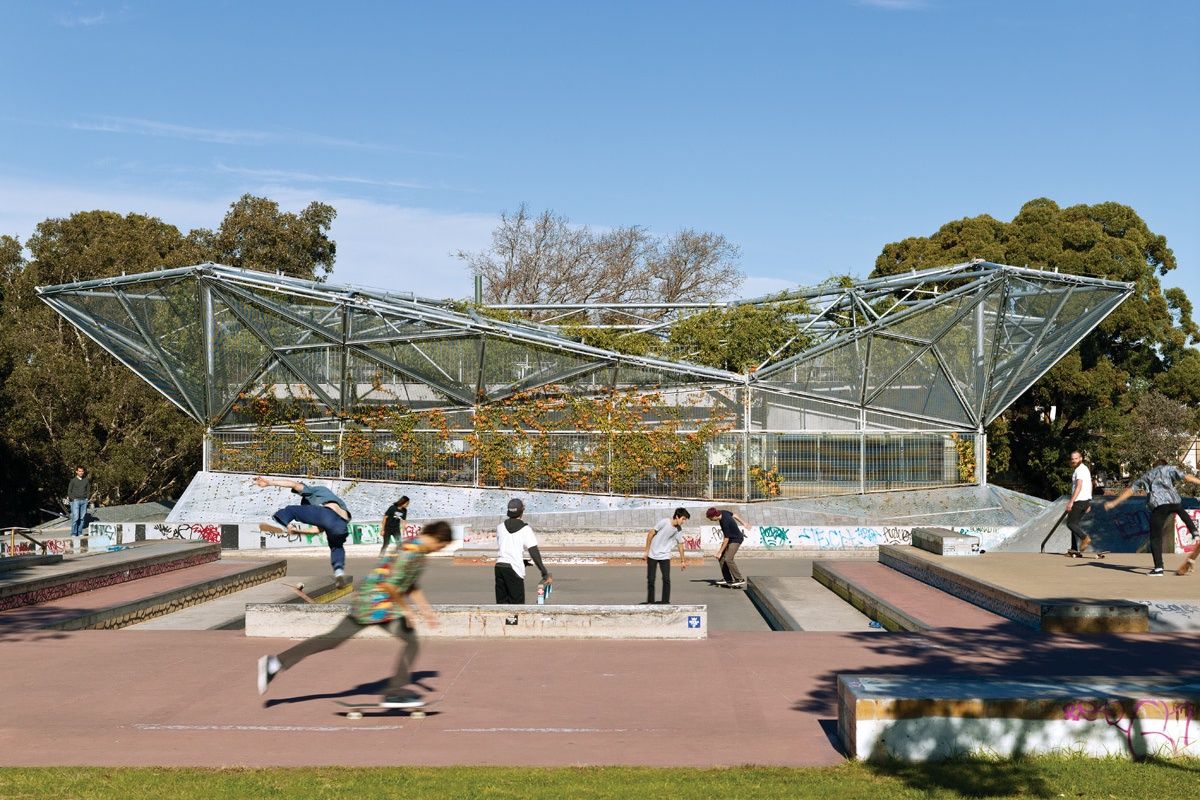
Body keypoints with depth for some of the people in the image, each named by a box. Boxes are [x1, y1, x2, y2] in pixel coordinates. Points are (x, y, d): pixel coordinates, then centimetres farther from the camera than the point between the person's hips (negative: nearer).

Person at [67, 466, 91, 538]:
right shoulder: (73, 480, 4)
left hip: (84, 501, 3)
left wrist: (87, 498, 3)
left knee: (82, 518, 2)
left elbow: (88, 490, 17)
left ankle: (80, 533, 9)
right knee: (75, 517, -11)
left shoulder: (86, 480, 13)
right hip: (75, 500, -3)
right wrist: (72, 499, -7)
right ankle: (73, 533, -8)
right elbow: (69, 491, 4)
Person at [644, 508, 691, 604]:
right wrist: (647, 551, -9)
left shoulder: (679, 529, -3)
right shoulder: (664, 522, -18)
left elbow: (680, 544, 10)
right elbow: (651, 534, -11)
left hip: (665, 556, 3)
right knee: (650, 580, -1)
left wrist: (682, 561, 15)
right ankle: (650, 602, 11)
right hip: (653, 555, -3)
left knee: (666, 579, -6)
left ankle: (665, 603, 2)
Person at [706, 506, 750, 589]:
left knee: (728, 559, -21)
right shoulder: (723, 513, -6)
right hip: (731, 538, 10)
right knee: (721, 558, 4)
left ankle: (740, 580, -14)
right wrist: (743, 523, 25)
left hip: (736, 539, -10)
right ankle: (728, 579, 9)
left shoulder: (725, 522, -32)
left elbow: (726, 539, -26)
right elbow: (734, 515, 12)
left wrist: (720, 552, -20)